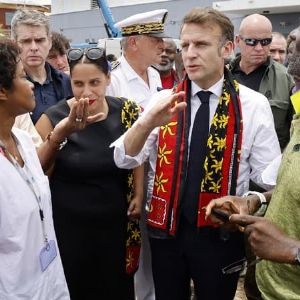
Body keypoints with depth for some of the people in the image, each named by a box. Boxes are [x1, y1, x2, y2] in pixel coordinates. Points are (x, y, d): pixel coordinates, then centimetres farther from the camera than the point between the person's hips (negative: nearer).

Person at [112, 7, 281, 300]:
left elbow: (268, 177, -5)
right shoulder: (163, 102, -3)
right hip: (166, 229, 2)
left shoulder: (254, 105, -8)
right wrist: (147, 123, -30)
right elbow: (124, 159, -13)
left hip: (220, 234, -1)